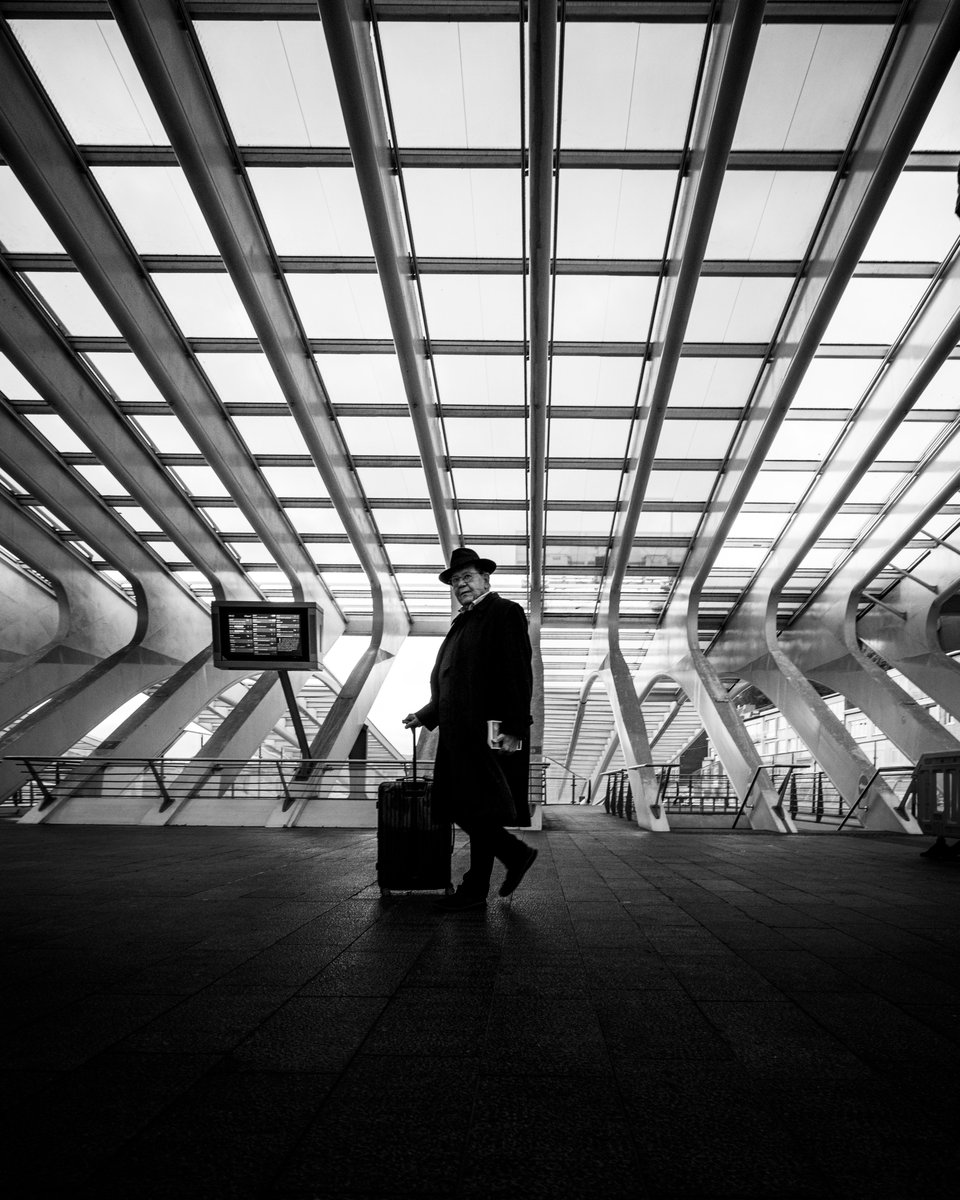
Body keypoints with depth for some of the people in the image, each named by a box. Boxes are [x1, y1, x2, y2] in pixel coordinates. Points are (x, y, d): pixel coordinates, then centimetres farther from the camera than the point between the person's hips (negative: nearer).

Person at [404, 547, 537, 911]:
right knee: (461, 808, 10)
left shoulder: (505, 612, -4)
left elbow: (517, 674, -13)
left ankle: (475, 890, 10)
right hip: (459, 734, 9)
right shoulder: (462, 623, 22)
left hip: (488, 731, -9)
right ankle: (516, 854, 26)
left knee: (480, 810, -2)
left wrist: (512, 728, -19)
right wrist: (424, 716, 15)